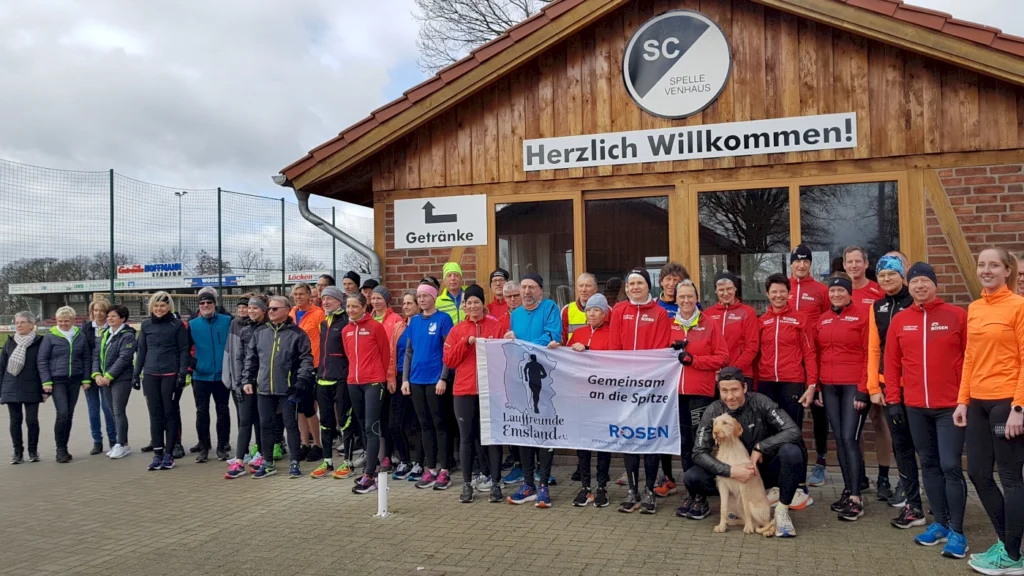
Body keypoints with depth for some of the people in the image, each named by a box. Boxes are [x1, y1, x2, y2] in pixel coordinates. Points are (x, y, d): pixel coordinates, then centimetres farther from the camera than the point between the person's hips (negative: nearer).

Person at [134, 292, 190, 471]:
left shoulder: (177, 324, -1)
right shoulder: (146, 325, 9)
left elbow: (184, 350, -2)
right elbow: (141, 350, 13)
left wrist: (182, 373, -10)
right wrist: (136, 373, 9)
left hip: (171, 375, -3)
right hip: (150, 375, 3)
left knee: (170, 414, 4)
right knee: (155, 415, 5)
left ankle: (169, 454, 11)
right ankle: (157, 454, 12)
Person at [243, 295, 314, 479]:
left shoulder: (297, 333, -6)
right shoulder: (260, 332, 10)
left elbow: (307, 360, -9)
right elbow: (251, 358, 15)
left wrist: (300, 384, -16)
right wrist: (247, 379, 6)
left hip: (288, 389, -5)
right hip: (264, 388, 5)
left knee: (291, 425, 4)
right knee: (265, 425, 11)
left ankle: (294, 463, 15)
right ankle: (268, 463, 24)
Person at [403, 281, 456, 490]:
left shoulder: (443, 319, -5)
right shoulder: (414, 321, 11)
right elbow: (408, 351, 13)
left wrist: (443, 378, -15)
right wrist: (405, 379, 7)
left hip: (436, 379, -5)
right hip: (416, 380, 5)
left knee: (439, 424, 1)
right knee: (425, 425, 10)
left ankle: (443, 471, 7)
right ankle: (429, 469, 17)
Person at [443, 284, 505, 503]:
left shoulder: (496, 326, 4)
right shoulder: (457, 330, 9)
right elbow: (449, 360, 2)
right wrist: (466, 342, -9)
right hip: (464, 389, 2)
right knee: (466, 437, 6)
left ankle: (495, 484, 9)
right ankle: (467, 484, 15)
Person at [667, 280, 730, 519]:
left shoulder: (710, 324, 3)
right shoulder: (668, 325, 10)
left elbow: (722, 358, -1)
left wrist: (692, 359, -11)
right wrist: (671, 350, -7)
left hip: (701, 392, -3)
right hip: (676, 392, 3)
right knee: (684, 444, 7)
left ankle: (700, 496, 4)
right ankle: (691, 493, 16)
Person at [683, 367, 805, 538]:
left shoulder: (760, 402, -16)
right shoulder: (713, 412, -12)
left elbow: (793, 431, -22)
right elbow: (699, 452, -16)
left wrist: (760, 447, -28)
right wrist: (730, 471, -30)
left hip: (766, 468, -2)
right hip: (736, 471, 2)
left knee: (791, 451, -32)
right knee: (691, 479, -20)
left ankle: (782, 510, -12)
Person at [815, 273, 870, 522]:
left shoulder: (862, 314, -3)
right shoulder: (823, 319, 13)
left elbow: (869, 353, -7)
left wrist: (863, 389, -12)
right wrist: (816, 386, 8)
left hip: (853, 386, -5)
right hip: (829, 387, 6)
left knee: (850, 438, -9)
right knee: (839, 439, 8)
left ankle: (856, 499, -3)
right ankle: (848, 490, 18)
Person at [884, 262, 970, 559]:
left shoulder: (957, 315, -3)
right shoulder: (900, 321, 5)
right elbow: (892, 362, 7)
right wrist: (893, 399, 4)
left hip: (951, 405, -3)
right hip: (915, 406, 3)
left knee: (950, 466, -5)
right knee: (929, 465, 11)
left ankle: (957, 532, 6)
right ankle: (940, 524, 23)